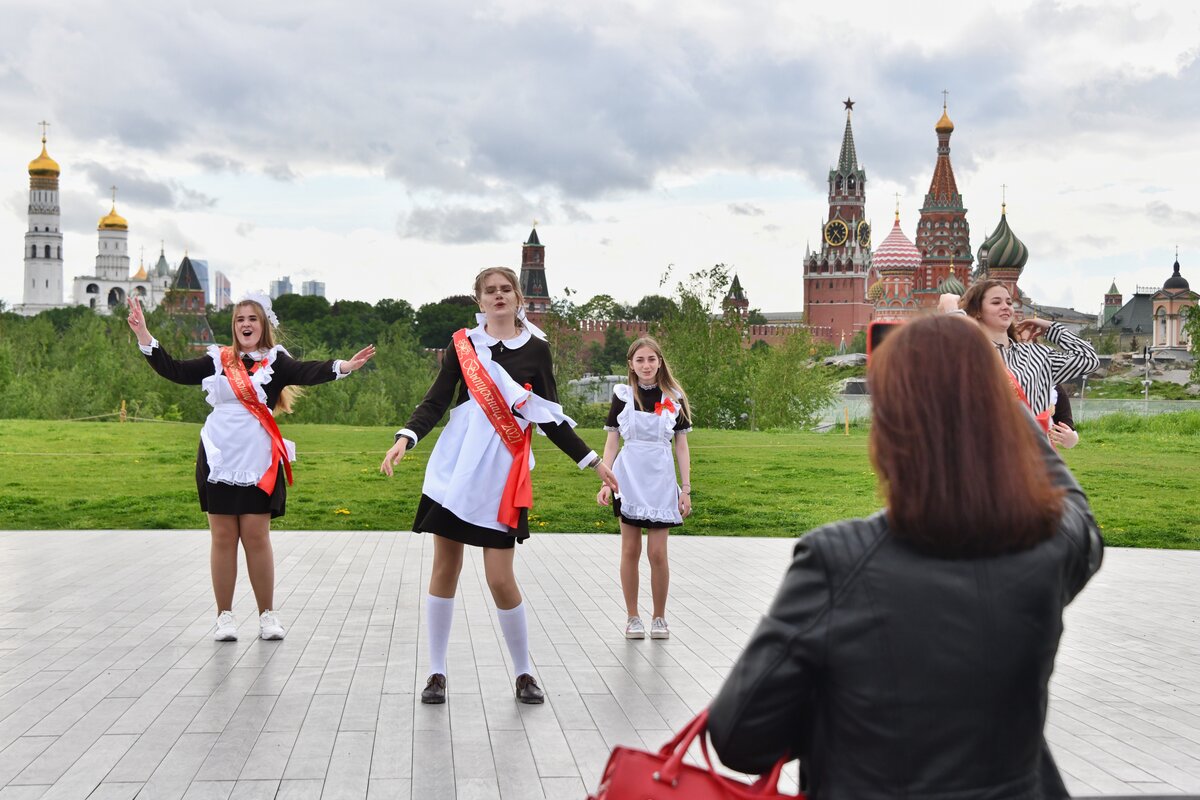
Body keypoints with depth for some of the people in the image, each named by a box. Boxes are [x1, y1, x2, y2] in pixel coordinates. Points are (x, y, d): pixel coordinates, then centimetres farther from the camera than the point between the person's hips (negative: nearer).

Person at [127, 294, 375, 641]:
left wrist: (342, 367, -32)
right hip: (219, 459, 2)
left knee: (256, 537, -1)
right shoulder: (218, 360, 10)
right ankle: (224, 615, 12)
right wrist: (144, 337, 2)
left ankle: (267, 614, 10)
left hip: (258, 462, -2)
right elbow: (175, 371, 8)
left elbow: (306, 373, -14)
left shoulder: (275, 361, 3)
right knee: (223, 537, 4)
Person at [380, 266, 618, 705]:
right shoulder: (463, 344, 6)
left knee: (500, 579, -5)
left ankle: (524, 673, 14)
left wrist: (593, 461, 6)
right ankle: (437, 672, 17)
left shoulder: (536, 349, 5)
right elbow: (436, 400, 2)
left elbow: (550, 418, 8)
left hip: (503, 472, -1)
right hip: (456, 466, 1)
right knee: (445, 568, 4)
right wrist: (405, 438, -15)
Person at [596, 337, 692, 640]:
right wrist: (606, 482, -4)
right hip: (628, 478, 0)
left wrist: (686, 488, 1)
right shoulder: (622, 395, 2)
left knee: (658, 553, -2)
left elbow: (681, 446, 6)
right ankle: (632, 618, 14)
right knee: (630, 550, 3)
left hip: (661, 479, 0)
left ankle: (659, 618, 13)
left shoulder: (675, 398, 3)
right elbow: (612, 442, 4)